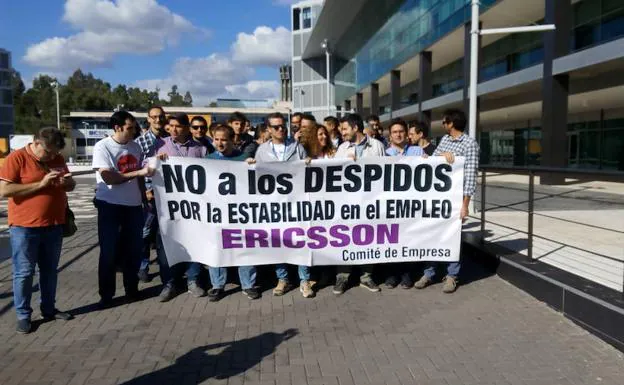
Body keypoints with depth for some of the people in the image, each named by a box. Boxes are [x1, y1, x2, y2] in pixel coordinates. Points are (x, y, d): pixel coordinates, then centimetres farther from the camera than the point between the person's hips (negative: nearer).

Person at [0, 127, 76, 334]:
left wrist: (68, 182, -6)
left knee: (50, 270, 14)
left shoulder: (57, 159, 8)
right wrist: (41, 184, -21)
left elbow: (70, 186, 19)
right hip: (24, 228, -6)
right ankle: (23, 316, 13)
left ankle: (49, 309, 26)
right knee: (24, 273, 3)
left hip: (53, 226, 6)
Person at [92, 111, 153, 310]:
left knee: (134, 249, 11)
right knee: (109, 251, 4)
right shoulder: (102, 147, -10)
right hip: (110, 206, -5)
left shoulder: (135, 146, 6)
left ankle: (132, 289, 26)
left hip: (133, 205, 5)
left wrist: (144, 197, 9)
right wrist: (139, 172, -22)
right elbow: (108, 177, -19)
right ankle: (106, 295, 16)